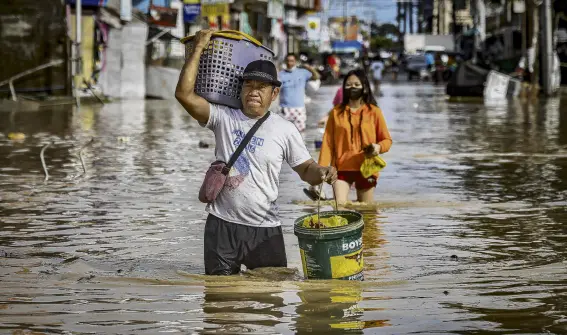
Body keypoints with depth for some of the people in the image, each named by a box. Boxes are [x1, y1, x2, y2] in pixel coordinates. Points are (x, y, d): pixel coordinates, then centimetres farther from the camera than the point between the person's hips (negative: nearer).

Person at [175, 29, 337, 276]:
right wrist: (199, 48, -5)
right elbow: (184, 93, -7)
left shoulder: (285, 130, 3)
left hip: (264, 228, 0)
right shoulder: (223, 118, 2)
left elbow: (305, 169, 8)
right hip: (222, 225, 0)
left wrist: (322, 172, -16)